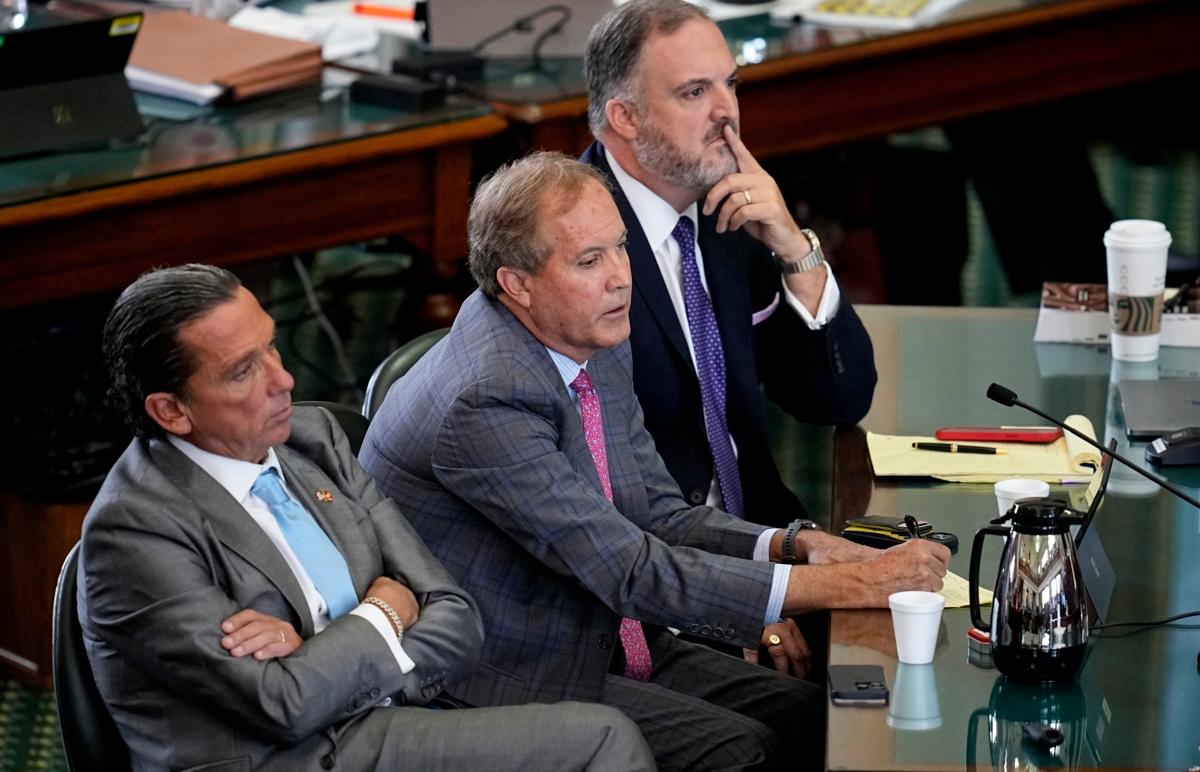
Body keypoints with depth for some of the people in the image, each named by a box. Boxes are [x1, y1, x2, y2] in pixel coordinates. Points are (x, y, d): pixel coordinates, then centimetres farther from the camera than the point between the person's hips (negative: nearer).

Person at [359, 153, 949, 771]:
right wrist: (835, 585, -27)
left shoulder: (599, 349, 4)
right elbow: (632, 570, -27)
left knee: (812, 713, -7)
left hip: (611, 642, 9)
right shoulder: (486, 400, -26)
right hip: (511, 680, -9)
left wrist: (793, 546, -8)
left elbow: (660, 516, 11)